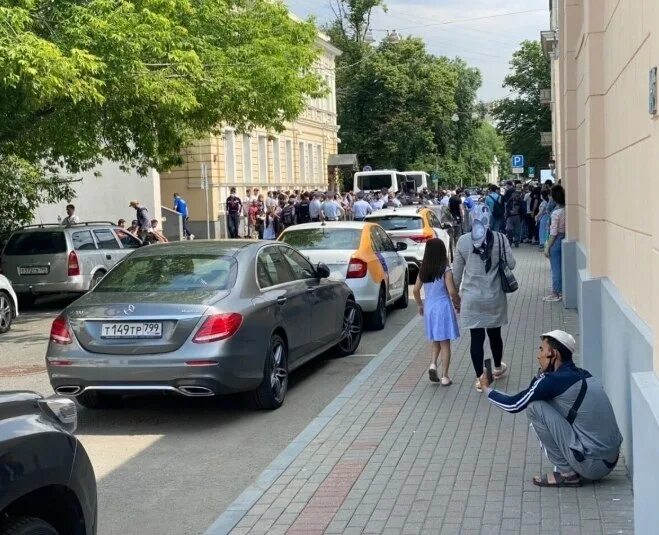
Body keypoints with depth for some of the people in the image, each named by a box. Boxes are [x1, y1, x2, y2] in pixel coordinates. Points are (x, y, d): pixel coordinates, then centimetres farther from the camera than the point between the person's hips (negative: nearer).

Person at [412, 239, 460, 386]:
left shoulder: (423, 271, -1)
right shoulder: (446, 270, -13)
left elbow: (416, 290, 3)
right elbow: (452, 292, -17)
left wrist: (420, 305, 18)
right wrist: (457, 303, 0)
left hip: (429, 307, 4)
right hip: (443, 307, -4)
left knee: (435, 341, 20)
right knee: (445, 343, 4)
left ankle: (433, 364, -2)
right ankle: (445, 377, 6)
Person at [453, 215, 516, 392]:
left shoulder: (463, 241, -6)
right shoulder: (500, 238, -8)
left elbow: (457, 271, 0)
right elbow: (511, 264, -7)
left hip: (472, 298, -1)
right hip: (495, 297, 1)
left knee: (476, 338, 5)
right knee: (494, 333, 19)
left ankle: (479, 378, 9)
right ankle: (498, 368, 40)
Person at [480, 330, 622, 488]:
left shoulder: (556, 380, -14)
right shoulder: (582, 375, 10)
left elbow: (513, 405, -4)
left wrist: (487, 388, 10)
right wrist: (543, 370, 10)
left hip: (592, 465, -9)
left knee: (535, 407, -8)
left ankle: (567, 473, 1)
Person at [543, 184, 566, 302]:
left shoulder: (556, 213, -20)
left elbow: (553, 233, -19)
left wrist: (547, 247, -12)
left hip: (557, 240, -7)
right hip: (565, 239, 7)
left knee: (555, 268, 2)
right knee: (562, 267, 17)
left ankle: (555, 294, 9)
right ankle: (561, 291, 26)